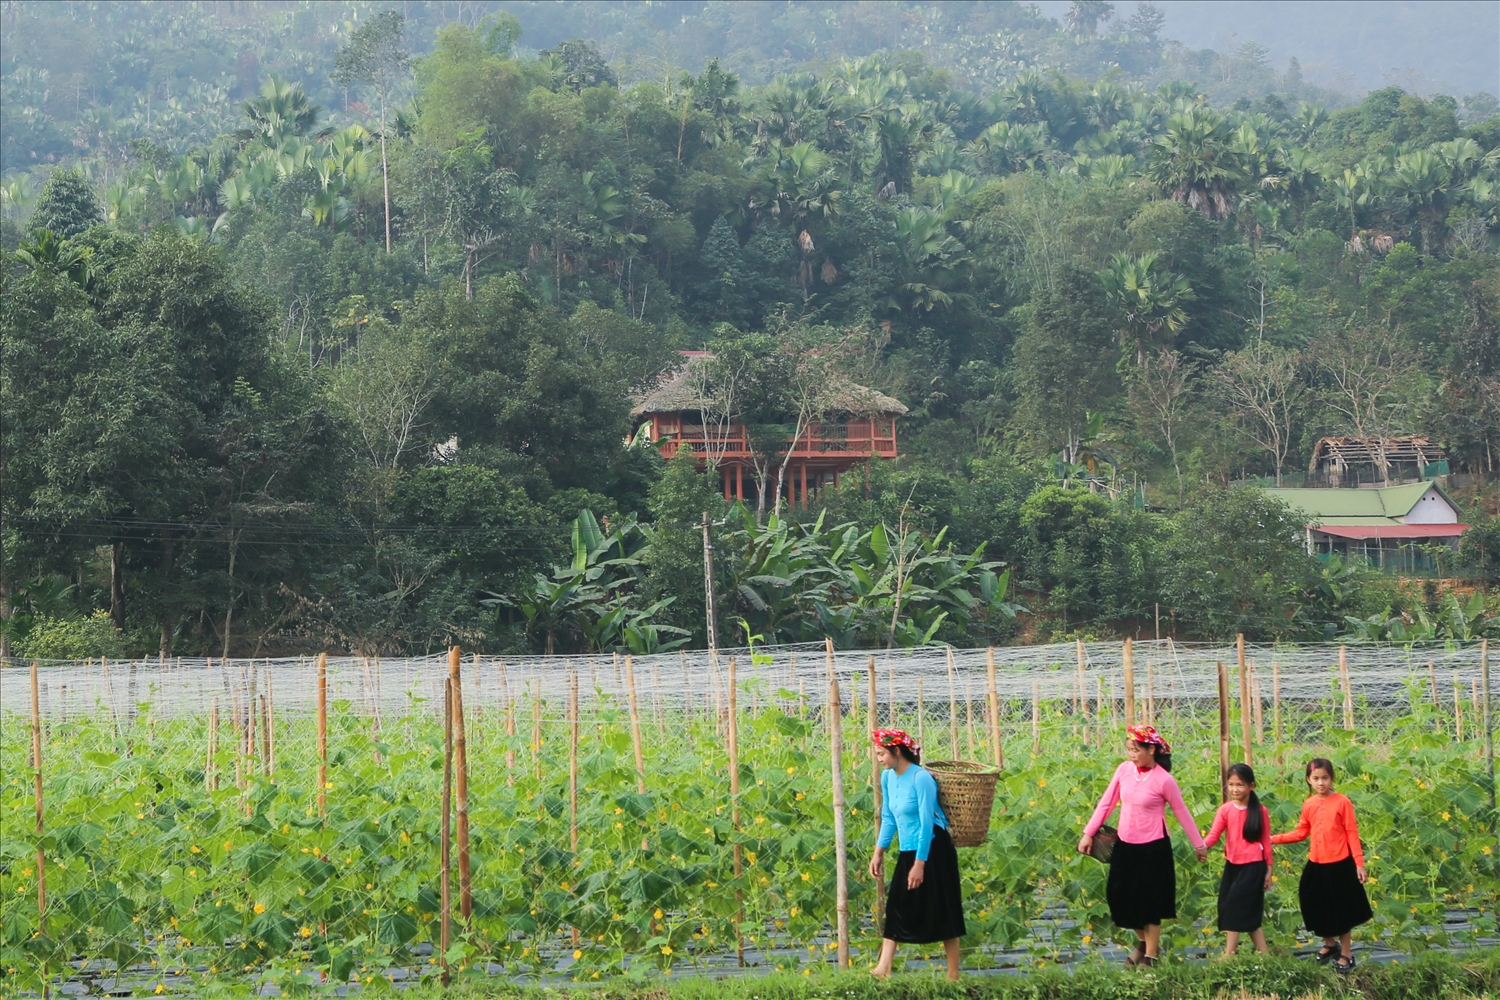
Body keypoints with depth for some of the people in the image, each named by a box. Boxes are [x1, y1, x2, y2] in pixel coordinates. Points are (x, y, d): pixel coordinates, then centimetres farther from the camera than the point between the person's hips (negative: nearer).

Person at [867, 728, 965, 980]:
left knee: (943, 911, -1)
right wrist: (879, 853, 10)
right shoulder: (888, 777, 4)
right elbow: (888, 818, 14)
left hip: (933, 849, -8)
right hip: (908, 851, 8)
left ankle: (953, 975, 6)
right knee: (896, 907, 3)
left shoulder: (921, 778, -19)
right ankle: (883, 970, 2)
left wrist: (920, 864, -21)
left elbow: (927, 823, -20)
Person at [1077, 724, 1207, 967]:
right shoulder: (1124, 770, -2)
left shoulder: (1163, 781, -14)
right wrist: (1088, 833, 5)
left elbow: (1182, 814, -4)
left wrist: (1199, 845, 4)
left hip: (1153, 847, -5)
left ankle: (1150, 956, 19)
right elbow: (1106, 804, 7)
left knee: (1150, 903, 4)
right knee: (1119, 897, 10)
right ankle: (1144, 941, 35)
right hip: (1125, 845, 5)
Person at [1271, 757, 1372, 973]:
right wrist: (1274, 839, 4)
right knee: (1318, 907, 14)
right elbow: (1302, 833, 10)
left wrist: (1359, 863, -11)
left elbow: (1352, 834, -9)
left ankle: (1346, 954, 20)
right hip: (1316, 865, 5)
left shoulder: (1342, 802, -12)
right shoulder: (1309, 805, 2)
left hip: (1340, 865, -5)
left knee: (1341, 910, 5)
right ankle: (1329, 944, 38)